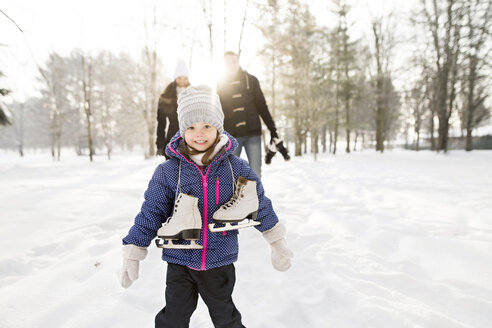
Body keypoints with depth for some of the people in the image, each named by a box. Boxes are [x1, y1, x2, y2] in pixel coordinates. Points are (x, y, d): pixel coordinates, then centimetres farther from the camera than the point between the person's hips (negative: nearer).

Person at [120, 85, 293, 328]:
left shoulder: (236, 168, -9)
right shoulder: (167, 171, -11)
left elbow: (259, 204, 1)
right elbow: (150, 214, -4)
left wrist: (278, 243, 7)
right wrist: (132, 254, -2)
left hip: (220, 263, 0)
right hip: (180, 263, 0)